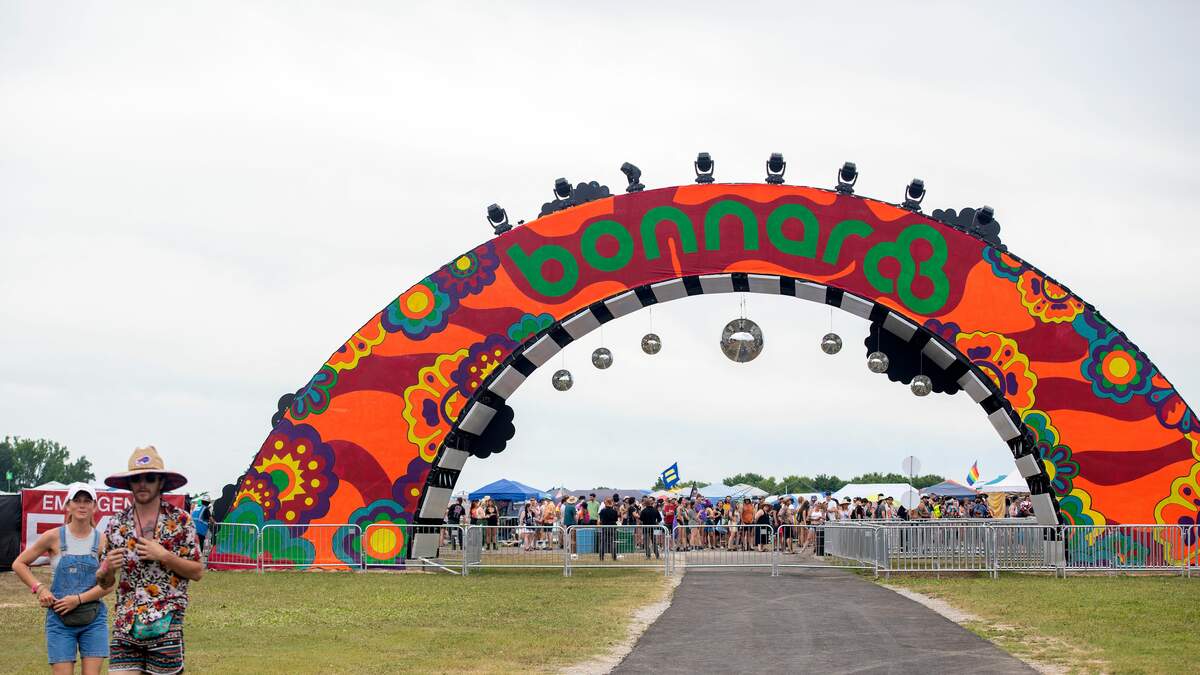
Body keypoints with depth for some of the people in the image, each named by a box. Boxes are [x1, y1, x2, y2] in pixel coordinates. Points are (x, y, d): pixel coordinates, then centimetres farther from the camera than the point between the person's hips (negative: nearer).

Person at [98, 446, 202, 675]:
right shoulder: (117, 524, 8)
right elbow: (104, 582, 15)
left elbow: (197, 572, 1)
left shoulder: (180, 520, 0)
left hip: (165, 625, -2)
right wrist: (108, 568, -8)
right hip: (125, 625, 3)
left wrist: (164, 556, -13)